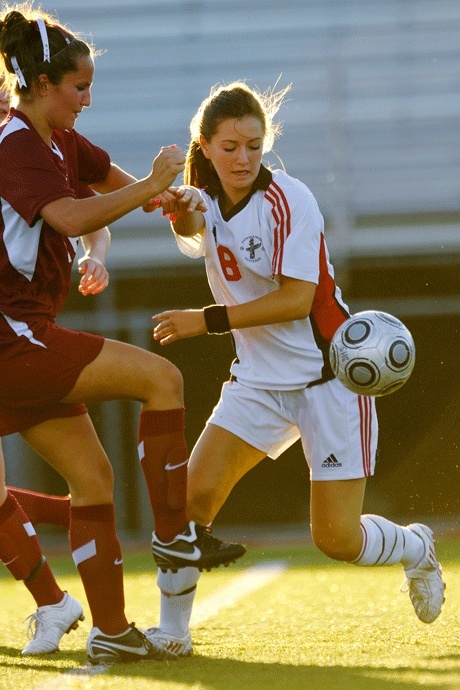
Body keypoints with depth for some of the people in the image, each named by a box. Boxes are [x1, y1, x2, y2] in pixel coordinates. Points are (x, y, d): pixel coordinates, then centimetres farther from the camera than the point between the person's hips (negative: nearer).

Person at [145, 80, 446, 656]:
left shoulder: (287, 200, -16)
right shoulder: (211, 201, 2)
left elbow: (296, 299, -22)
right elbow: (193, 232, -24)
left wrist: (208, 319, -24)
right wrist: (182, 211, -47)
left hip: (329, 376, -5)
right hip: (259, 379, 5)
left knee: (337, 540, -6)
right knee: (194, 492, -14)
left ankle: (416, 549, 27)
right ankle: (173, 628, -2)